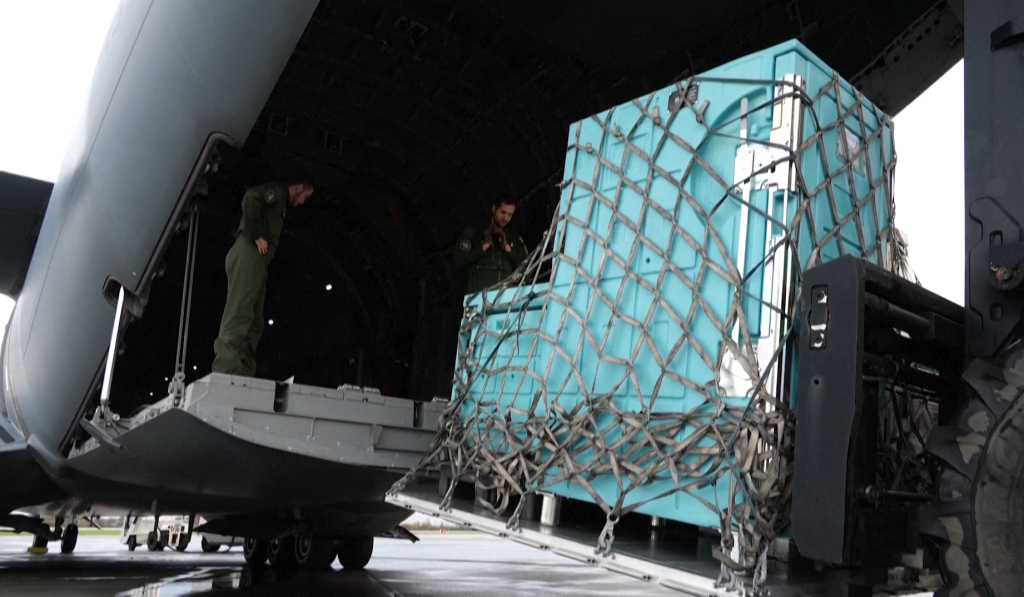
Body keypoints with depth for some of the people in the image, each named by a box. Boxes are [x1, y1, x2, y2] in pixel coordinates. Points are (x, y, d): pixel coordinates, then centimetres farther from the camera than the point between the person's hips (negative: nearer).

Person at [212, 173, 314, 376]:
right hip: (249, 253, -10)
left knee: (253, 323, 2)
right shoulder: (276, 190, 6)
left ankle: (243, 377, -4)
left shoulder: (280, 204, 32)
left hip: (257, 260, 10)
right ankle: (226, 372, -30)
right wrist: (257, 235, -15)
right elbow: (251, 198, -15)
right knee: (239, 313, -21)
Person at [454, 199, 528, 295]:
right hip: (479, 293, -2)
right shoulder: (473, 231, 9)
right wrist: (485, 246, -4)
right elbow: (459, 262, 0)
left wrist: (507, 248, -2)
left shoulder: (514, 237, 17)